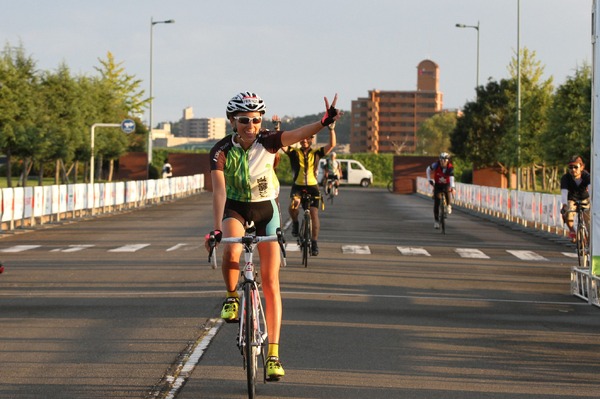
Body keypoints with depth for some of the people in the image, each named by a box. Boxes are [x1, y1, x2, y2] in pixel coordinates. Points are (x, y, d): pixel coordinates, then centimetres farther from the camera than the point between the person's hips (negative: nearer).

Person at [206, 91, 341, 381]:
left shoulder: (268, 142, -17)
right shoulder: (222, 151, -19)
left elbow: (298, 134, -33)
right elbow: (219, 190, -28)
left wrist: (325, 122, -53)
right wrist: (217, 229, -40)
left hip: (266, 210, 1)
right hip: (236, 208, -1)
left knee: (271, 283, -5)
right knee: (231, 251, -36)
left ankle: (273, 354, -3)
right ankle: (232, 297, -4)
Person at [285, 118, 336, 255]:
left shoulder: (316, 153, 3)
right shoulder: (294, 152, 1)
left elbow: (332, 144, -8)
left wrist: (331, 129, -21)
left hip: (312, 187, 1)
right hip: (297, 186, -1)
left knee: (314, 213, -6)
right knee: (293, 205, -30)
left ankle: (314, 242, 5)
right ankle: (295, 223, 1)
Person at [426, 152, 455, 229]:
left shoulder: (450, 168, -24)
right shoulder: (436, 165, -21)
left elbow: (451, 178, -38)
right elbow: (428, 169, -2)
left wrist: (452, 187, -53)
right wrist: (429, 179, -8)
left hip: (446, 184, -1)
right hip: (437, 185, 1)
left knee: (447, 191, -36)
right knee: (436, 203, -8)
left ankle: (448, 206, -7)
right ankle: (436, 221, 2)